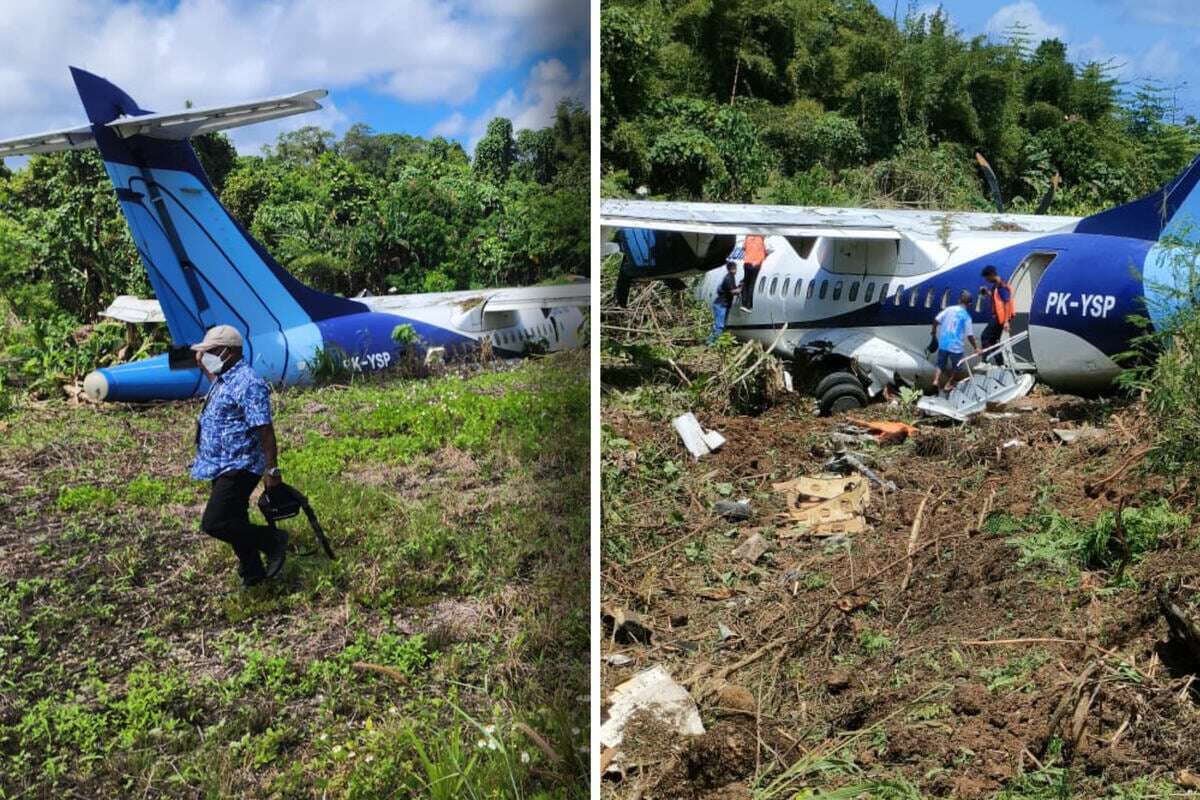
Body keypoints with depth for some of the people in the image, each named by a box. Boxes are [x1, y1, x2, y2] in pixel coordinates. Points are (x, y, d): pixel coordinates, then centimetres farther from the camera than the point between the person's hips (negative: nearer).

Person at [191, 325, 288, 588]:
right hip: (224, 468, 10)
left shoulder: (247, 383, -20)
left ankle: (273, 541, -1)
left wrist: (272, 470, -24)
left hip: (239, 468, -10)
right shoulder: (225, 379, 11)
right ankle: (252, 573, 29)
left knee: (214, 523, -14)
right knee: (234, 524, 16)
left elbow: (265, 430, -23)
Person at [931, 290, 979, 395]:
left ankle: (936, 380, -4)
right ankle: (948, 385, 14)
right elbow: (969, 335, -8)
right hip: (955, 346, -3)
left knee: (940, 363, 17)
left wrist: (934, 330, 17)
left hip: (943, 343, 3)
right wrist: (976, 348, 1)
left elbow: (936, 320, -2)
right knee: (957, 367, 17)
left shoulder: (949, 309, 0)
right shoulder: (966, 316, -8)